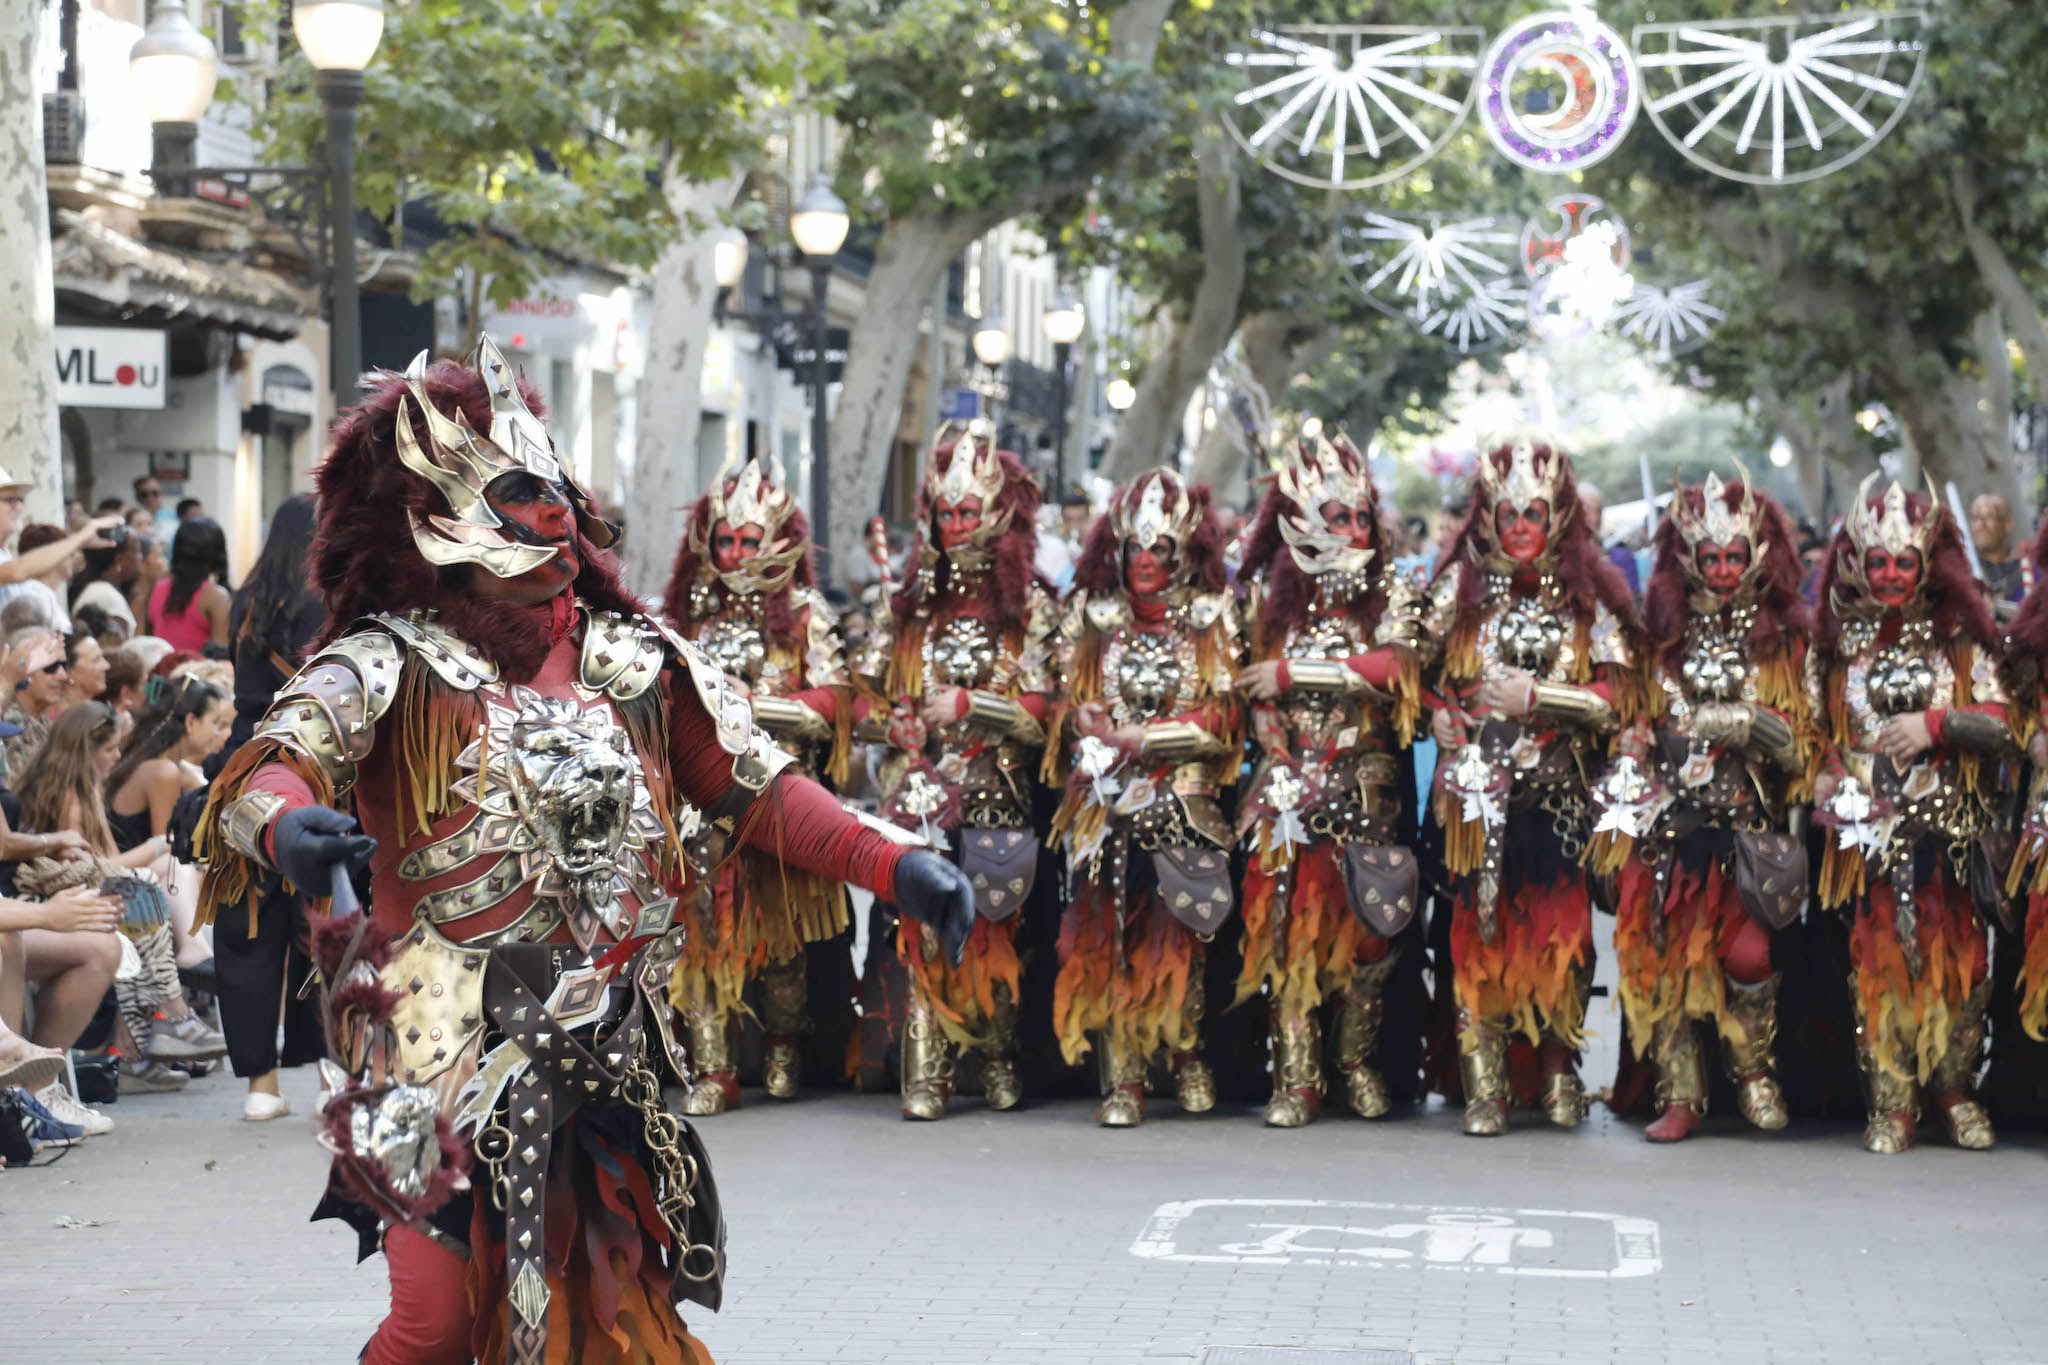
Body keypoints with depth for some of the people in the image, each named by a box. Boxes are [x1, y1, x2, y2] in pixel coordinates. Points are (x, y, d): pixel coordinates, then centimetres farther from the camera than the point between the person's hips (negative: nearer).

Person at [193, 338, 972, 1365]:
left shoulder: (637, 662, 9)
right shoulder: (392, 663, -5)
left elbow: (755, 784, 11)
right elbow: (277, 764, -20)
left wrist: (891, 867, -2)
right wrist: (285, 825, -44)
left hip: (607, 1057, 5)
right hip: (452, 1054, -5)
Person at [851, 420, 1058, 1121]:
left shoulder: (1030, 606, 4)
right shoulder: (908, 603, 13)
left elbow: (1039, 715, -3)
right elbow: (863, 695, 14)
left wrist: (966, 706, -11)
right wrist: (900, 726, -4)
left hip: (997, 794, -1)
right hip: (920, 789, 2)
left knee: (991, 929, -3)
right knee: (924, 924, -7)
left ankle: (1000, 1063, 10)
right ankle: (925, 1075, -8)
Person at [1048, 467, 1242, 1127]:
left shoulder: (1210, 615, 7)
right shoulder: (1093, 613, 12)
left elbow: (1221, 718, 0)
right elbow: (1073, 703, 10)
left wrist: (1140, 737, -9)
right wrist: (1103, 737, -10)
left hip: (1182, 798, -1)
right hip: (1106, 797, 1)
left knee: (1179, 934, -7)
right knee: (1110, 935, -8)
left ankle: (1188, 1056, 13)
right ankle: (1122, 1080, -7)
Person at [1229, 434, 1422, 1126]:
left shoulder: (1387, 588, 5)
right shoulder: (1270, 589, 9)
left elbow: (1391, 666, -11)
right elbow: (1256, 687, 11)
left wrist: (1293, 672, -12)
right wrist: (1276, 757, -4)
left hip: (1367, 774, 0)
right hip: (1292, 770, 1)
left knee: (1366, 915, -7)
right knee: (1288, 915, -8)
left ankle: (1359, 1062, 8)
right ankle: (1296, 1076, -6)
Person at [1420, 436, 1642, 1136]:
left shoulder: (1586, 594, 4)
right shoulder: (1461, 587, 7)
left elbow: (1618, 696, -2)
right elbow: (1421, 676, 11)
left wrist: (1534, 696, -12)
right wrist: (1440, 716, -8)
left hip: (1557, 788, 0)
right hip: (1477, 788, 0)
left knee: (1558, 922, -2)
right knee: (1479, 923, -5)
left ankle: (1560, 1073, 12)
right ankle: (1483, 1084, -3)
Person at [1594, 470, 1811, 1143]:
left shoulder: (1779, 643, 8)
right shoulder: (1664, 639, 12)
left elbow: (1800, 747, 6)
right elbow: (1637, 728, 18)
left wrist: (1750, 724, -11)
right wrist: (1635, 762, -1)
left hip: (1747, 824, -1)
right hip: (1670, 819, 1)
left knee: (1746, 950, -10)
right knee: (1667, 952, -5)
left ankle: (1753, 1072, 12)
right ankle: (1680, 1093, 0)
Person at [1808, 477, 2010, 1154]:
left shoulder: (1958, 640, 4)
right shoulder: (1839, 644, 9)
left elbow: (2001, 727, -1)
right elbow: (1822, 730, 14)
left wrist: (1934, 724, -14)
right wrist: (1826, 777, -5)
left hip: (1948, 827, -1)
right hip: (1868, 823, 1)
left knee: (1957, 958, -2)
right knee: (1879, 959, -2)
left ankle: (1955, 1090, 12)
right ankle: (1893, 1102, 5)